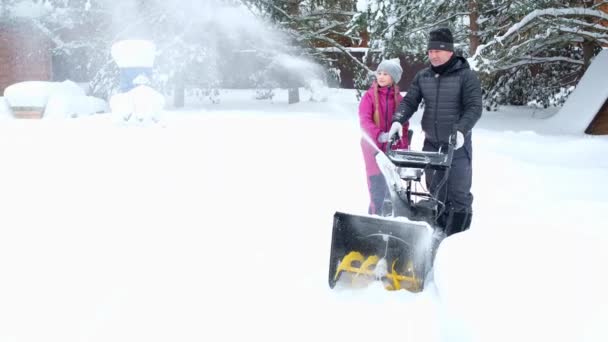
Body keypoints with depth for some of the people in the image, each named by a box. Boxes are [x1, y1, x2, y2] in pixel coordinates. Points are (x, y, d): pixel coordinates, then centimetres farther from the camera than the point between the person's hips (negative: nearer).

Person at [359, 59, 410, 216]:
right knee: (377, 184, -4)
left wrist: (404, 148, 5)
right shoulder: (369, 96, -5)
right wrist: (379, 135, -34)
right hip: (373, 146, -3)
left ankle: (388, 214, 25)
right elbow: (364, 120, -17)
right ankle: (375, 214, 7)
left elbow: (404, 125, 10)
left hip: (393, 147, 3)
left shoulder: (399, 99, 5)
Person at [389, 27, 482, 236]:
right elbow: (409, 101, 6)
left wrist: (461, 130, -27)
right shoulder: (422, 76, 8)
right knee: (435, 193, 11)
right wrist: (398, 120, -13)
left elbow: (474, 107, -12)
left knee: (458, 194, -1)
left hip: (457, 145, -4)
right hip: (431, 144, 5)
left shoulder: (466, 75, -6)